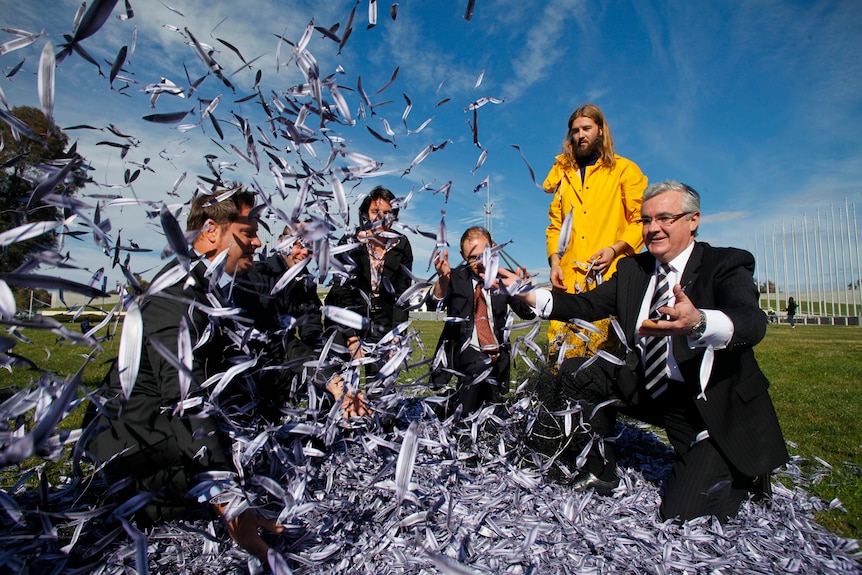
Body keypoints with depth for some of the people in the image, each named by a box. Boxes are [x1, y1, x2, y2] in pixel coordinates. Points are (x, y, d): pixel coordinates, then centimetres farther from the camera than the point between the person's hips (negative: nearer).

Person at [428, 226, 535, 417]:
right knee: (481, 368, -32)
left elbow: (528, 313, -6)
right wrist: (442, 278, -37)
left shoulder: (504, 278, 3)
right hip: (467, 351, -3)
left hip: (497, 355, 3)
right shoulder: (456, 278, 0)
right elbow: (435, 304, -16)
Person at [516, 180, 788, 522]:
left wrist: (698, 322, -53)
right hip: (648, 389, 5)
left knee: (681, 515, -11)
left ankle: (744, 472, 21)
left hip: (715, 407, -5)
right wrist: (528, 294, -18)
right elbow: (587, 305, -3)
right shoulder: (632, 268, 5)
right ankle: (600, 471, 11)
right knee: (574, 376, -8)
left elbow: (753, 322, -30)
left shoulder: (728, 264, -11)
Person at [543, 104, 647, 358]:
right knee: (561, 349, -4)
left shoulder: (624, 169, 10)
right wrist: (554, 261, 4)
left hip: (609, 275, -3)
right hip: (567, 277, 3)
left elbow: (642, 220, 3)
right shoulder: (564, 174, 20)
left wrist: (615, 249, -12)